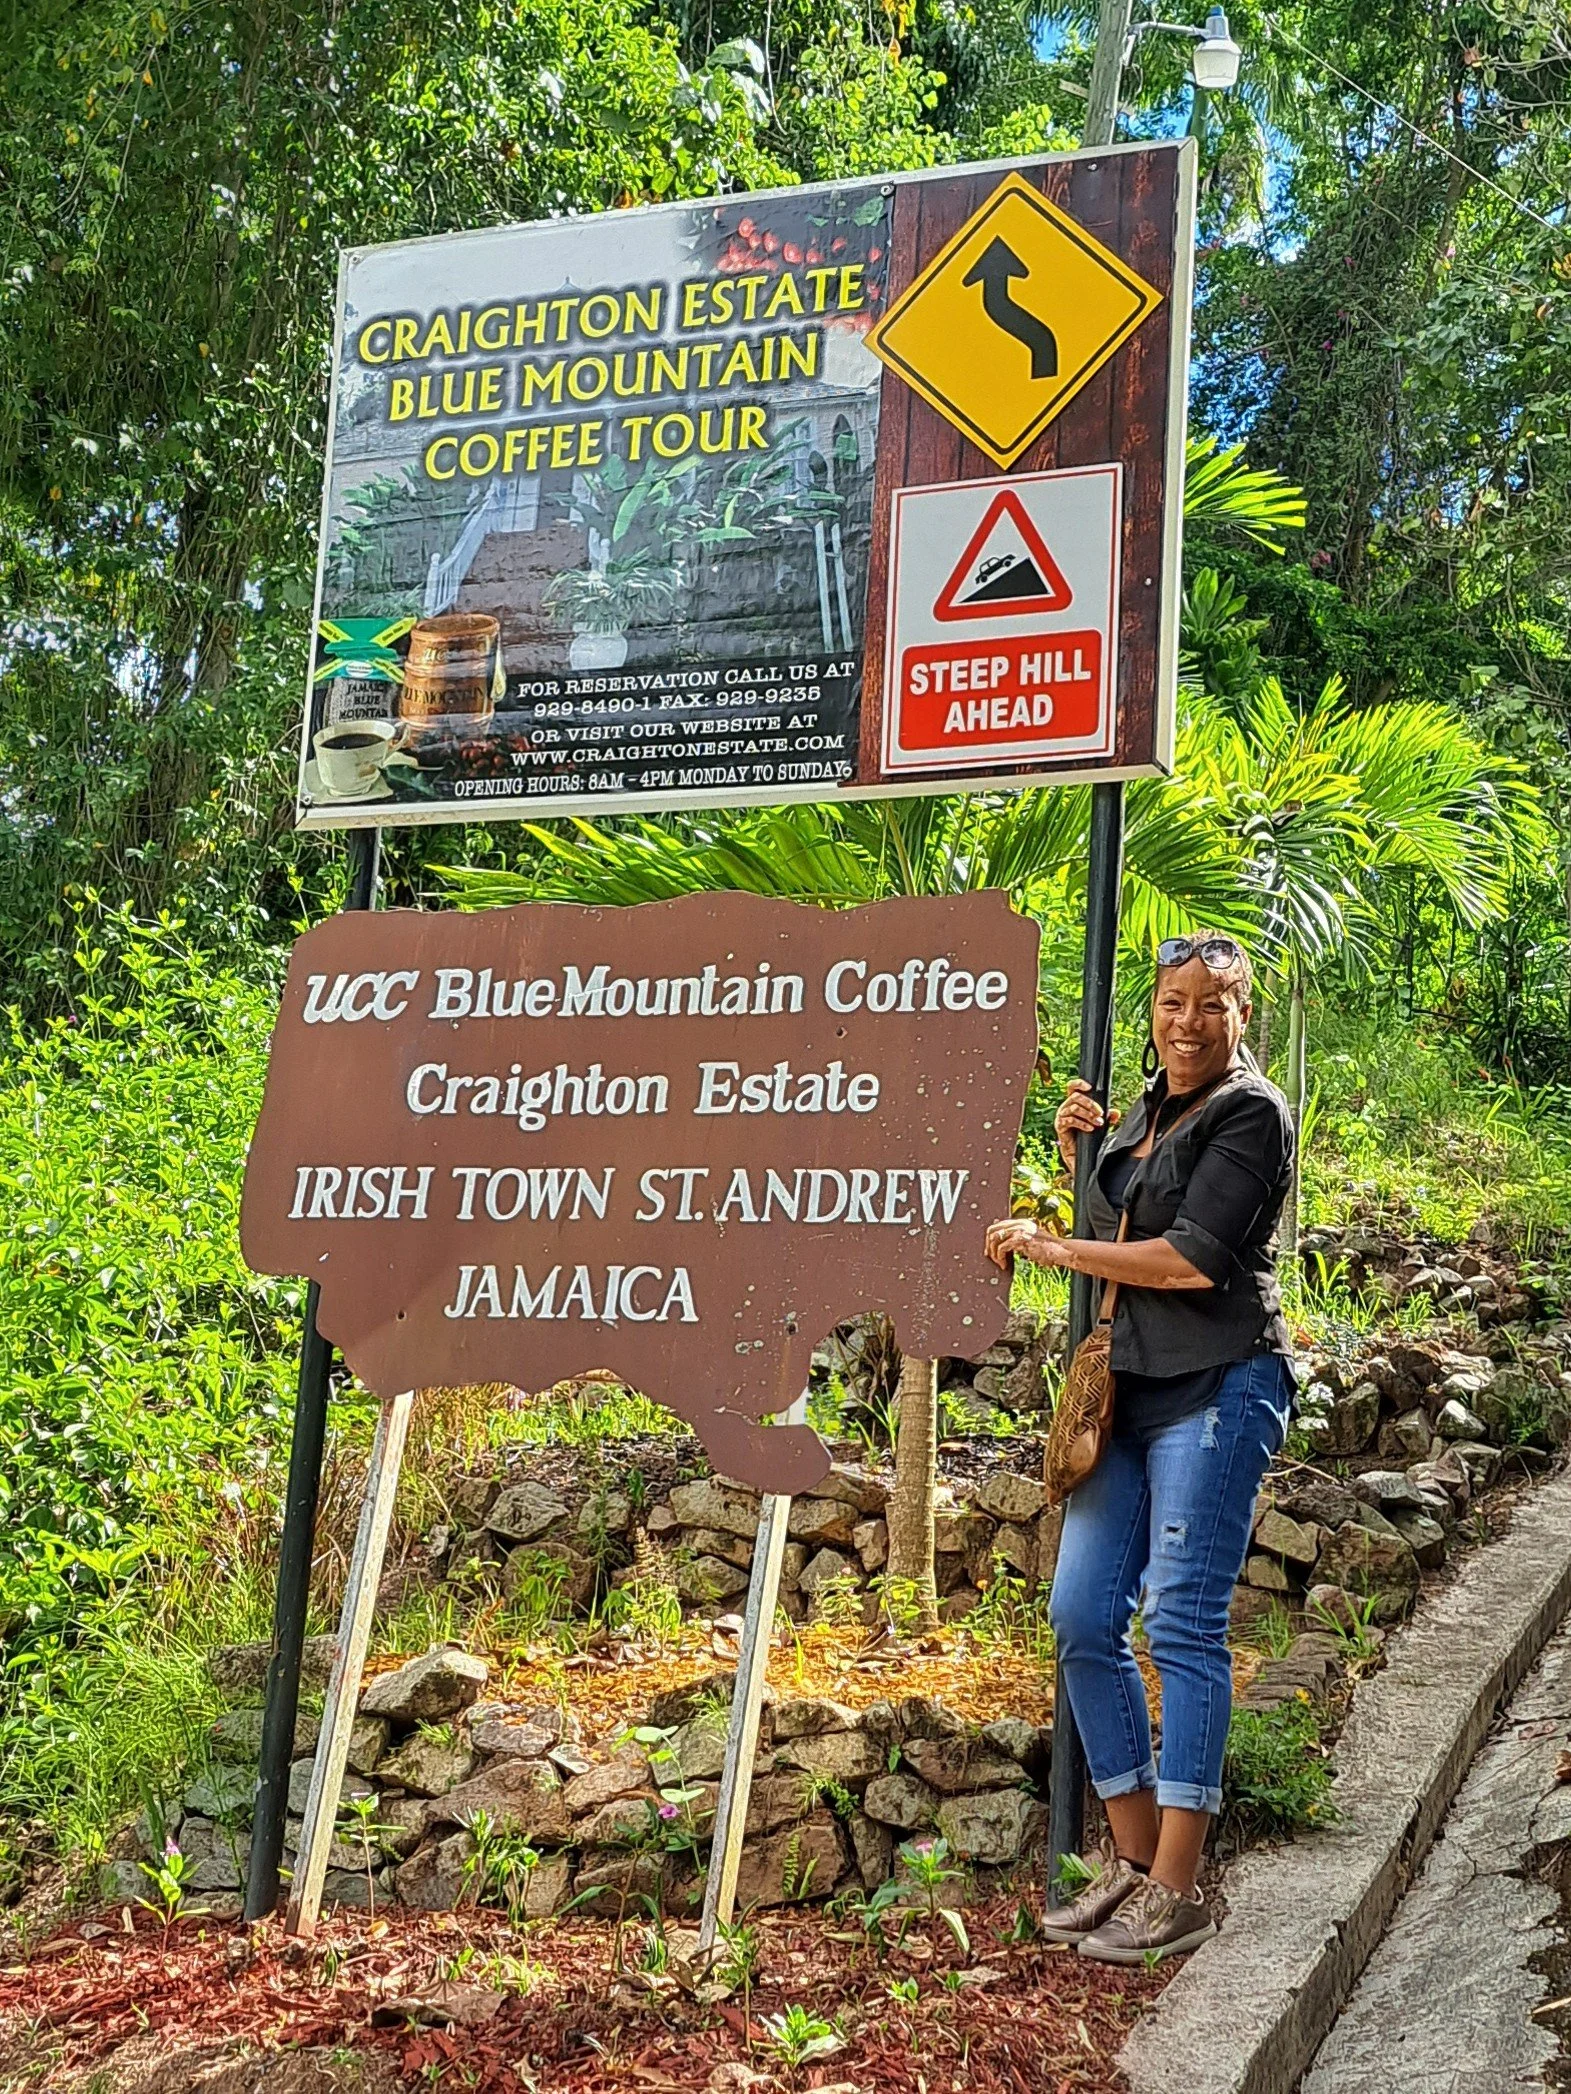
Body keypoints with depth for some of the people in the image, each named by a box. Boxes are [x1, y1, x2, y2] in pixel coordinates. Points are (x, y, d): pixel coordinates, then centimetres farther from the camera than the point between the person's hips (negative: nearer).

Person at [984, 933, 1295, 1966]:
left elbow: (1195, 1259, -16)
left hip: (1217, 1388, -8)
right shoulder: (1147, 1109, 18)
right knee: (1083, 1618, 4)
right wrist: (1078, 1155, 10)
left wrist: (1052, 1248, -7)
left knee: (1183, 1624, -9)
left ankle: (1179, 1891, -3)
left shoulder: (1252, 1113, -7)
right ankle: (1134, 1858, 14)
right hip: (1131, 1387, 8)